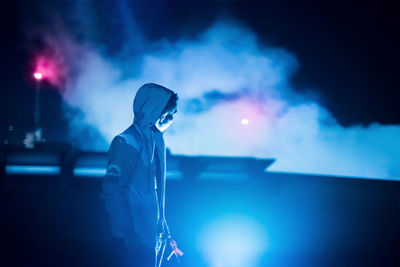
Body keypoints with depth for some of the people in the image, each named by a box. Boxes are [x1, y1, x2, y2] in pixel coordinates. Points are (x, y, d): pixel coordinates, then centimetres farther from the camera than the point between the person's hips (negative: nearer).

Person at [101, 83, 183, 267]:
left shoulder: (157, 141, 12)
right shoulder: (126, 143, -13)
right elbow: (113, 194, -18)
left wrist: (165, 233, 17)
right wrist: (128, 236, -20)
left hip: (155, 239, 8)